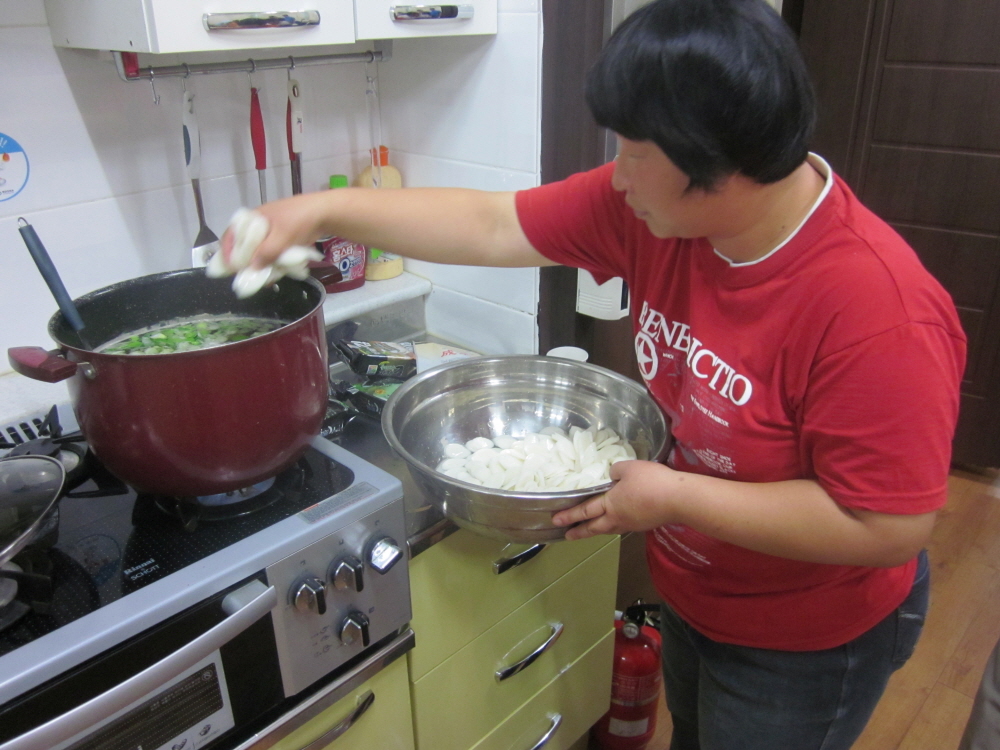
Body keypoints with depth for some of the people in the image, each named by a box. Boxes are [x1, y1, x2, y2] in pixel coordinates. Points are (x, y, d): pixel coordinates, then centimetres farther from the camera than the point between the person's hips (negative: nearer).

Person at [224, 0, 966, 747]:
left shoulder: (878, 310, -34)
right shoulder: (661, 204, -16)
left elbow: (892, 527, -30)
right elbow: (491, 226, -11)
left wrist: (672, 497, -30)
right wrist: (325, 209, -13)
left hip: (807, 643, -6)